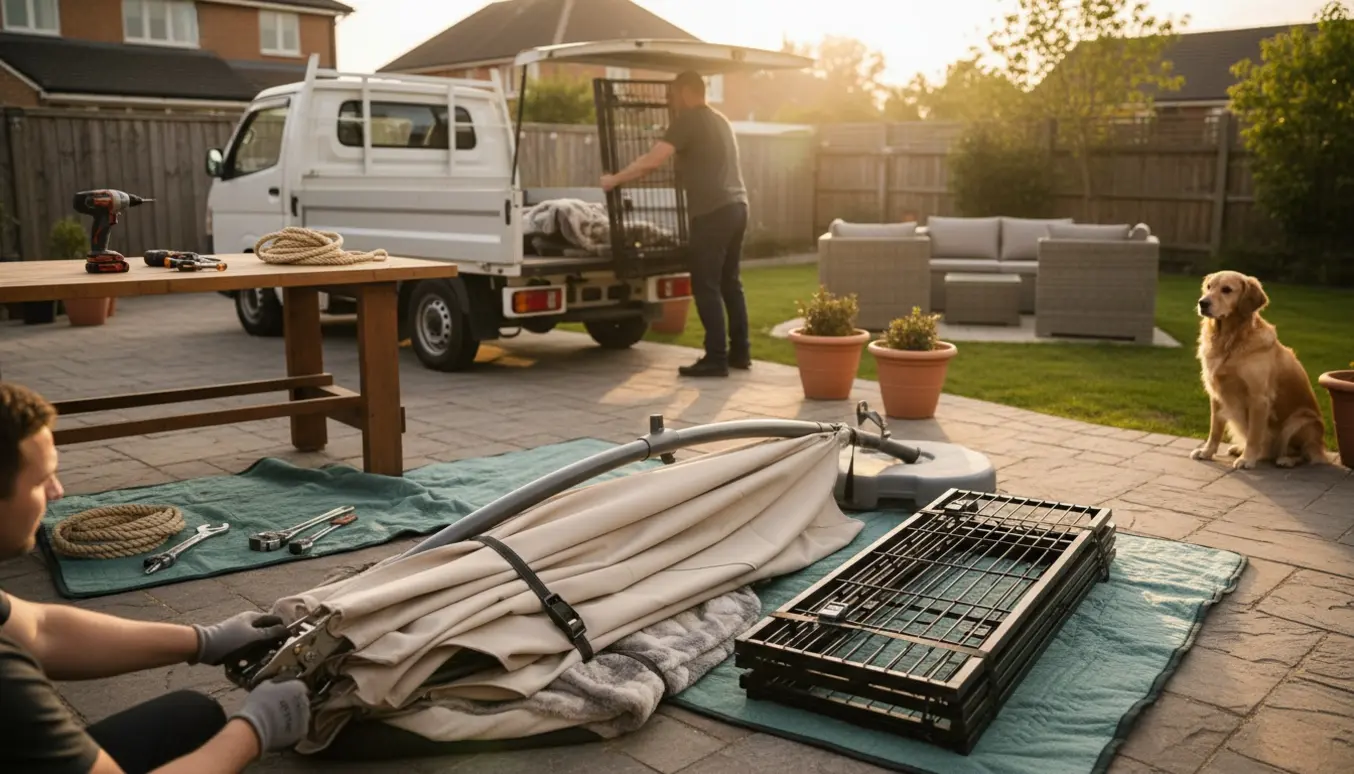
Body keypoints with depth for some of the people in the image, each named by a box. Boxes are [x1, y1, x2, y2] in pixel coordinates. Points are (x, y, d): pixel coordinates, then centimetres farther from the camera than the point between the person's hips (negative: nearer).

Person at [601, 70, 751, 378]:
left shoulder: (689, 121, -6)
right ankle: (740, 351, 17)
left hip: (712, 211, -9)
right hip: (736, 206, 9)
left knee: (706, 285, -5)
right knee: (729, 282, 14)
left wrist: (615, 179, -4)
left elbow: (651, 161, -15)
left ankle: (716, 358, -5)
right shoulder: (718, 120, 23)